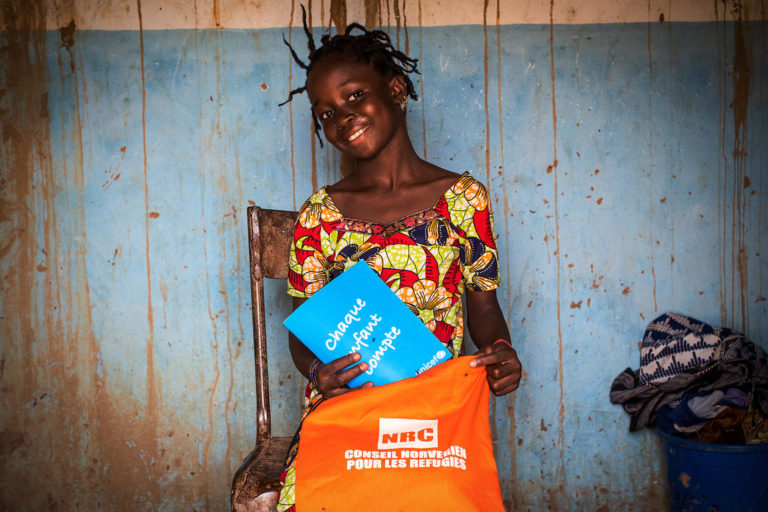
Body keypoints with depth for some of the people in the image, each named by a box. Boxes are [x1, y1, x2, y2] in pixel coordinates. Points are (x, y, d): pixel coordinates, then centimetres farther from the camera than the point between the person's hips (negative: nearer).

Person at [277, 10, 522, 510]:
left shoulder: (464, 197, 4)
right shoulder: (320, 215, 5)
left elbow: (483, 303, 10)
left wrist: (500, 350, -10)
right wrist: (318, 370, -13)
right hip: (342, 406, 1)